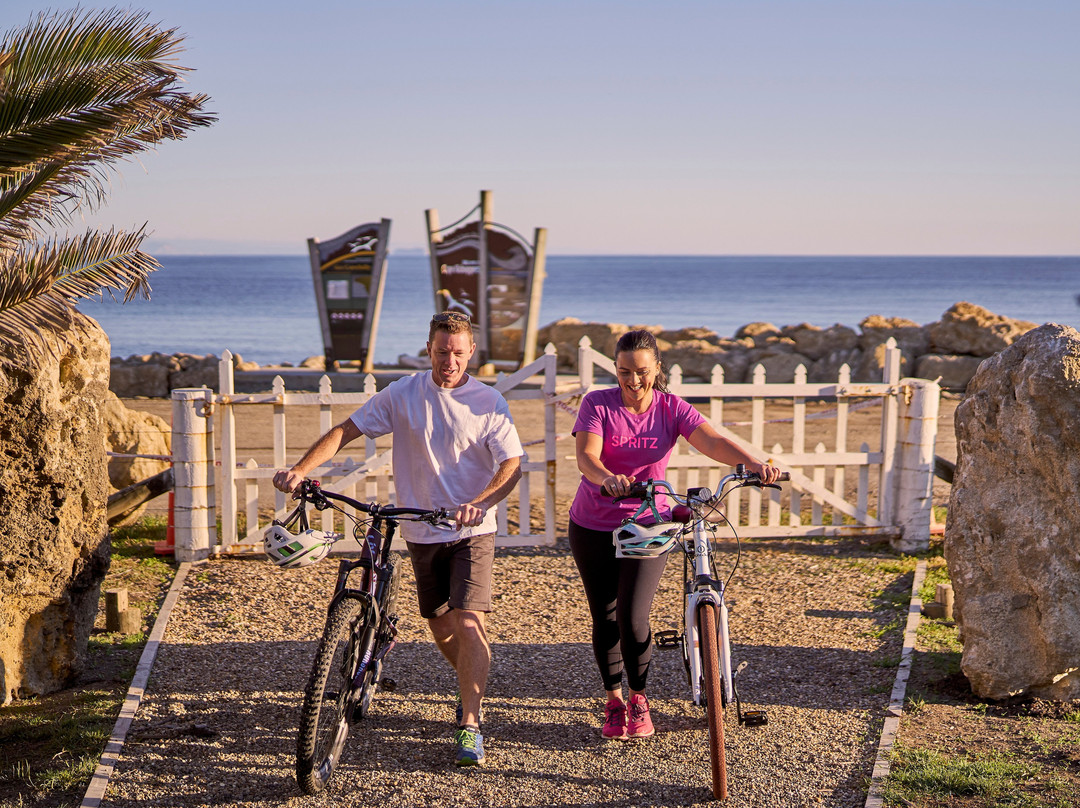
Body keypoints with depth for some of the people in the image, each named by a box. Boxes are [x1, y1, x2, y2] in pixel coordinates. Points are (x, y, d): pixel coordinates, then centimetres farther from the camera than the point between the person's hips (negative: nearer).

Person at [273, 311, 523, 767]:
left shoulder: (488, 402, -5)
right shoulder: (403, 394, -1)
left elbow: (512, 465, -11)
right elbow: (347, 430, -2)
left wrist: (478, 504, -29)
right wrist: (300, 470, -16)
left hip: (472, 530, -3)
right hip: (421, 532, 3)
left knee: (469, 622, -16)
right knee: (439, 626, 14)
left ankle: (469, 725, -9)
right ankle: (473, 687, 41)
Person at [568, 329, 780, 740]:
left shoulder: (672, 409, -5)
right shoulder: (597, 404, -9)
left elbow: (713, 441, -20)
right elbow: (585, 456, -24)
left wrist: (752, 462, -39)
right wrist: (607, 478, -47)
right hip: (593, 527, 0)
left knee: (633, 618, -9)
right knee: (605, 618, 8)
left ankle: (639, 700, 15)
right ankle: (614, 702, 28)